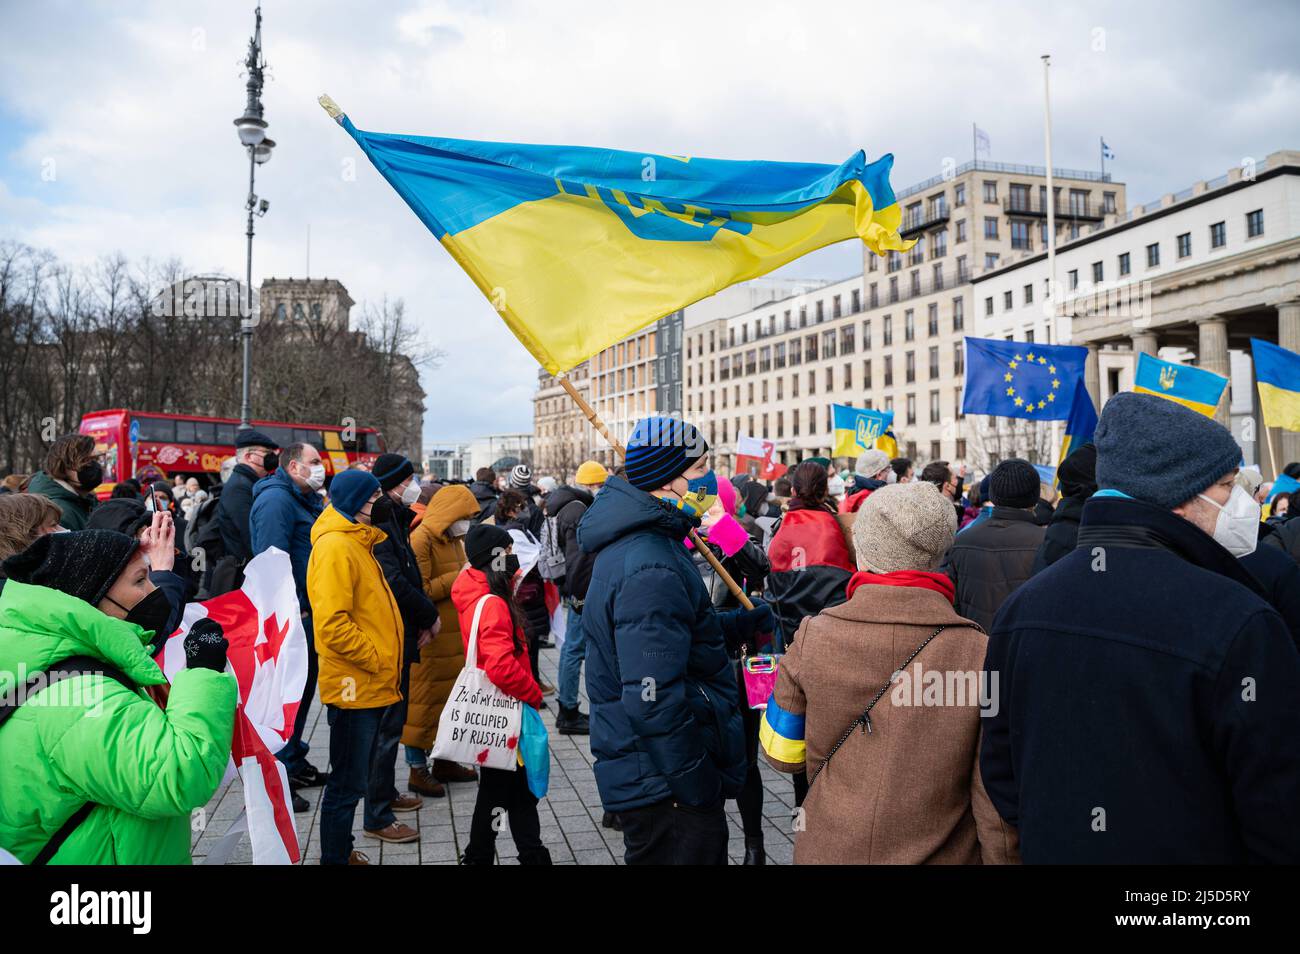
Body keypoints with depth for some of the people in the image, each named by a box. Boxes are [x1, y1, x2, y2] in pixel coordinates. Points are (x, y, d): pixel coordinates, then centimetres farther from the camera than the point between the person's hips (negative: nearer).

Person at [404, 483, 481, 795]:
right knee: (424, 701, 0)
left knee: (449, 698, 14)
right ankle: (417, 770, 9)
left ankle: (443, 761, 25)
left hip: (453, 635, 9)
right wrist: (457, 578, -17)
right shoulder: (421, 540, -14)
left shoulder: (454, 539, 15)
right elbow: (419, 591, -20)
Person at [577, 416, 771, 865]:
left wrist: (740, 622, 17)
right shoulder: (651, 569, -26)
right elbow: (654, 701, -30)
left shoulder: (632, 543, 8)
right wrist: (700, 790, -22)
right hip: (669, 792, -10)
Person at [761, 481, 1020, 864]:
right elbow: (996, 801, -15)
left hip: (828, 850, 1)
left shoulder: (813, 637, -16)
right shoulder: (979, 653, -19)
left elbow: (783, 755, -5)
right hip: (941, 855, 0)